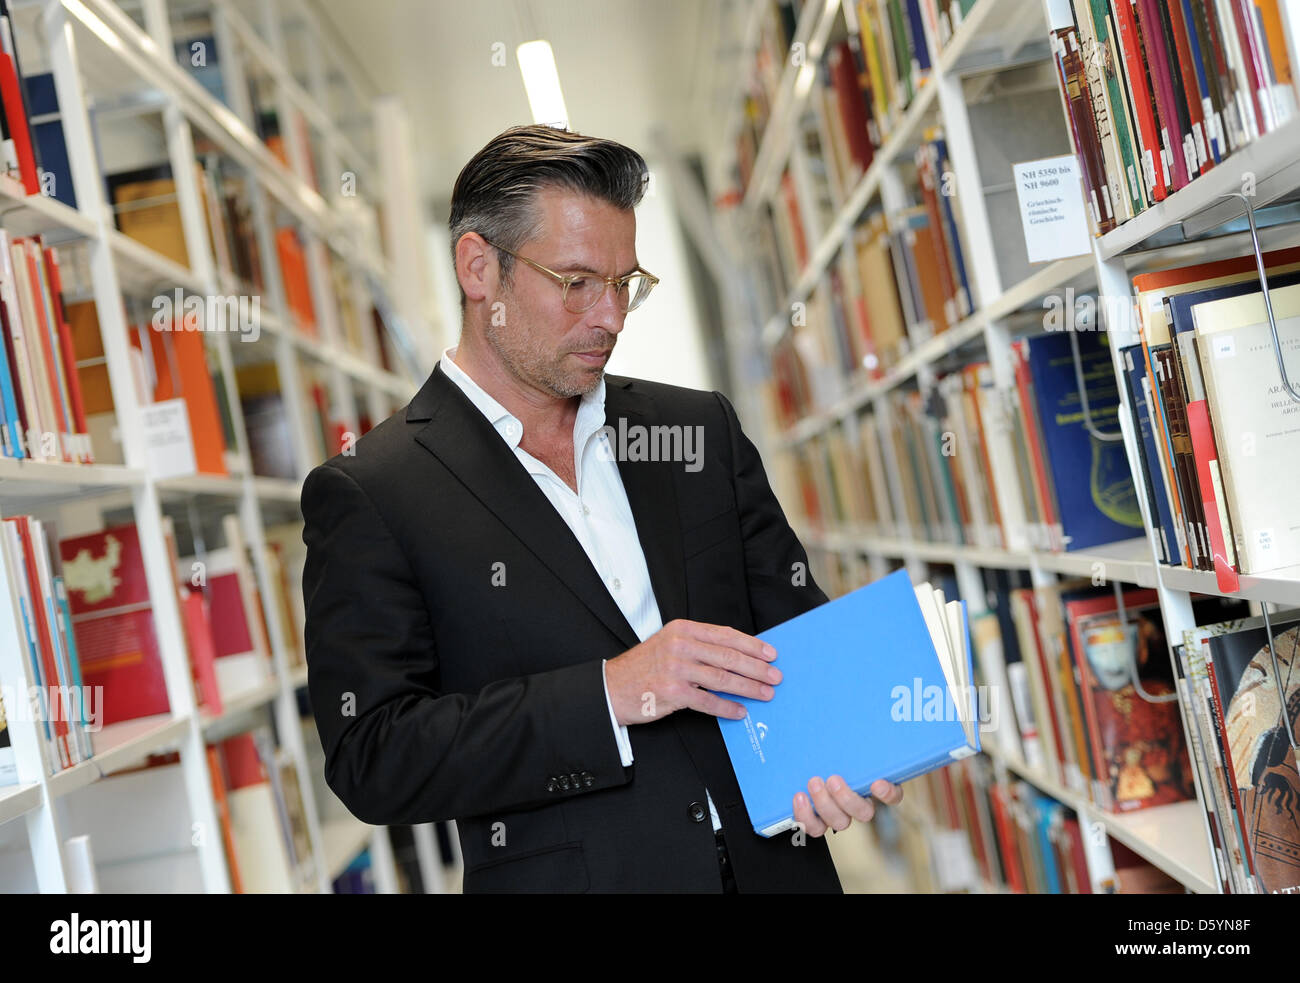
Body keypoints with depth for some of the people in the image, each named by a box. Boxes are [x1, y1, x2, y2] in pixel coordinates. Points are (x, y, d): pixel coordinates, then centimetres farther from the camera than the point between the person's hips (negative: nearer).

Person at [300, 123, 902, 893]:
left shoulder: (704, 429, 6)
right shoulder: (367, 497, -7)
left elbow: (797, 623, 9)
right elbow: (371, 757, -14)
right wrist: (611, 692, -21)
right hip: (571, 874, -3)